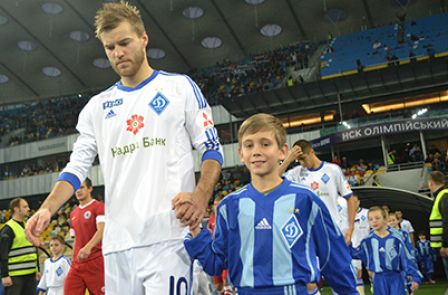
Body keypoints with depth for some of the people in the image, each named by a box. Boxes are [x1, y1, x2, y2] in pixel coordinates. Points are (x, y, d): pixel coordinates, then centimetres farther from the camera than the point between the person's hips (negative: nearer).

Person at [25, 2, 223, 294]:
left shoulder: (180, 86, 6)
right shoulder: (98, 106, 16)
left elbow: (212, 149, 3)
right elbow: (77, 166, 14)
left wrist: (200, 196, -15)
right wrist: (47, 209, -3)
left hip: (168, 235, -4)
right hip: (117, 241, 4)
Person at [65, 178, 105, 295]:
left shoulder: (99, 206, -5)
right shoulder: (73, 214, 18)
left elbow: (101, 230, -21)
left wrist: (88, 247, -36)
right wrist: (74, 261, 18)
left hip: (96, 262, -7)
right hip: (77, 264, 7)